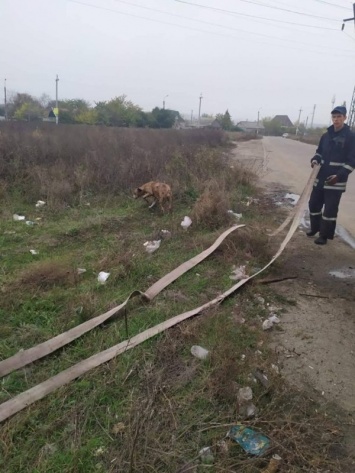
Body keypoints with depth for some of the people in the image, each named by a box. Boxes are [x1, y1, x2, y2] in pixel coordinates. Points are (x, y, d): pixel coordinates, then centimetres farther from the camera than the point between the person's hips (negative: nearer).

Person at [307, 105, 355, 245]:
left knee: (330, 209, -2)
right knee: (314, 203, 12)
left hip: (336, 180, -6)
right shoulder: (326, 135, 10)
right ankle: (315, 227, 33)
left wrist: (339, 175, -21)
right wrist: (315, 160, -3)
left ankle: (325, 235, 9)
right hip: (321, 177, 6)